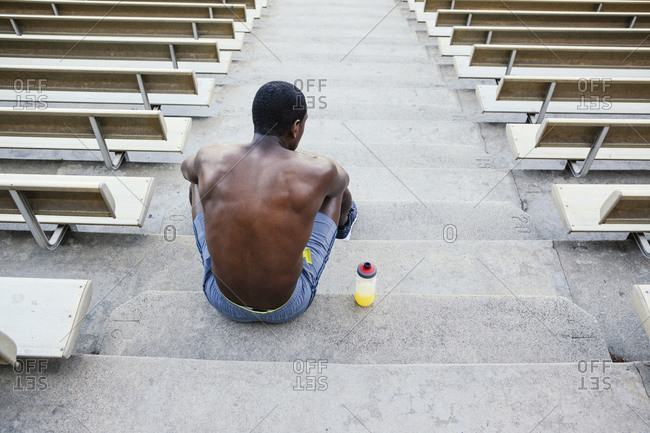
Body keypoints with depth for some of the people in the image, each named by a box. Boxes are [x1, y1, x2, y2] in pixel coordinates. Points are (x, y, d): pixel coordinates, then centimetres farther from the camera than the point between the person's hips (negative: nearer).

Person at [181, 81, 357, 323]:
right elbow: (342, 179, 5)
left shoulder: (210, 160, -17)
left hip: (223, 301, 2)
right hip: (288, 307, -1)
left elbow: (186, 168, 12)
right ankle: (342, 225, 55)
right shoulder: (318, 172, -23)